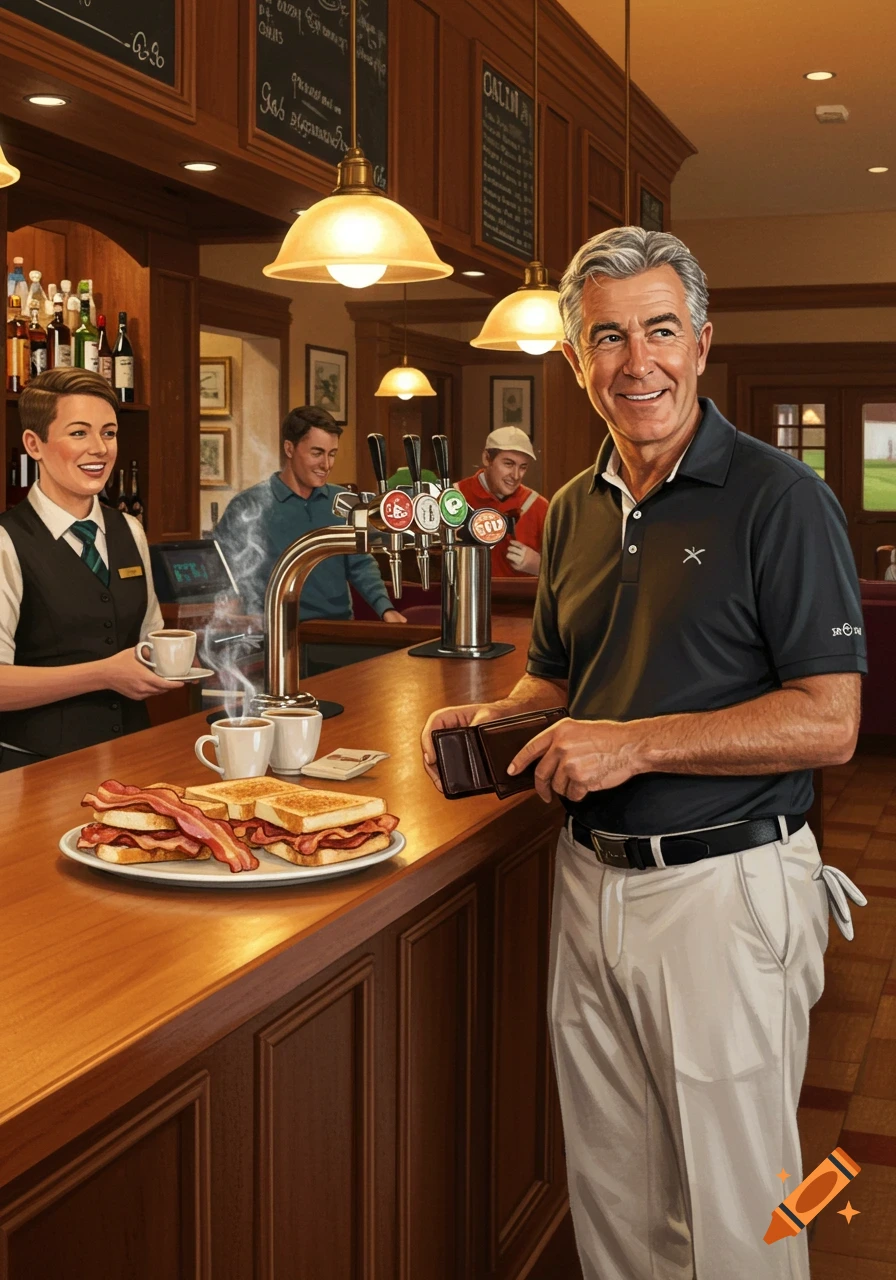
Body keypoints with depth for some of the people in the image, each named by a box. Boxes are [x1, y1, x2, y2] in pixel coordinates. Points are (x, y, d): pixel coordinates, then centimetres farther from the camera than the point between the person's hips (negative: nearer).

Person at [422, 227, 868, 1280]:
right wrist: (495, 719, 1)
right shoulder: (574, 512, 10)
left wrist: (636, 742, -20)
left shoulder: (778, 500, -11)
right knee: (609, 1192, 18)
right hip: (589, 879, 6)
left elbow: (827, 722, -16)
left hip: (723, 888, -6)